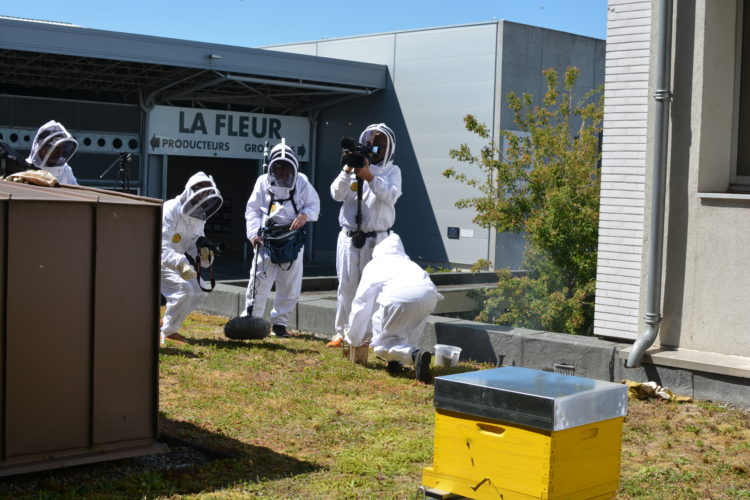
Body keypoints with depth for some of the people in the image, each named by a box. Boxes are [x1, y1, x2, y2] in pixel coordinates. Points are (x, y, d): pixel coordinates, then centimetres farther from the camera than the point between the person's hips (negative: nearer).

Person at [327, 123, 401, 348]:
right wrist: (347, 170, -16)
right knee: (346, 285, 2)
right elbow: (337, 194, -2)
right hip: (349, 237, 2)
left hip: (376, 239, -1)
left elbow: (391, 195, -12)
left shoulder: (392, 171, 6)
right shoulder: (353, 168, 9)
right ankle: (342, 333, 9)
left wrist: (369, 177, -23)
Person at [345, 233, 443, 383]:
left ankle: (415, 354, -15)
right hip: (429, 296, 4)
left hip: (400, 300, -4)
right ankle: (398, 359, 25)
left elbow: (361, 304, 29)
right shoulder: (408, 263, 42)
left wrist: (354, 340, 42)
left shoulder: (373, 265, 29)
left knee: (381, 344, 11)